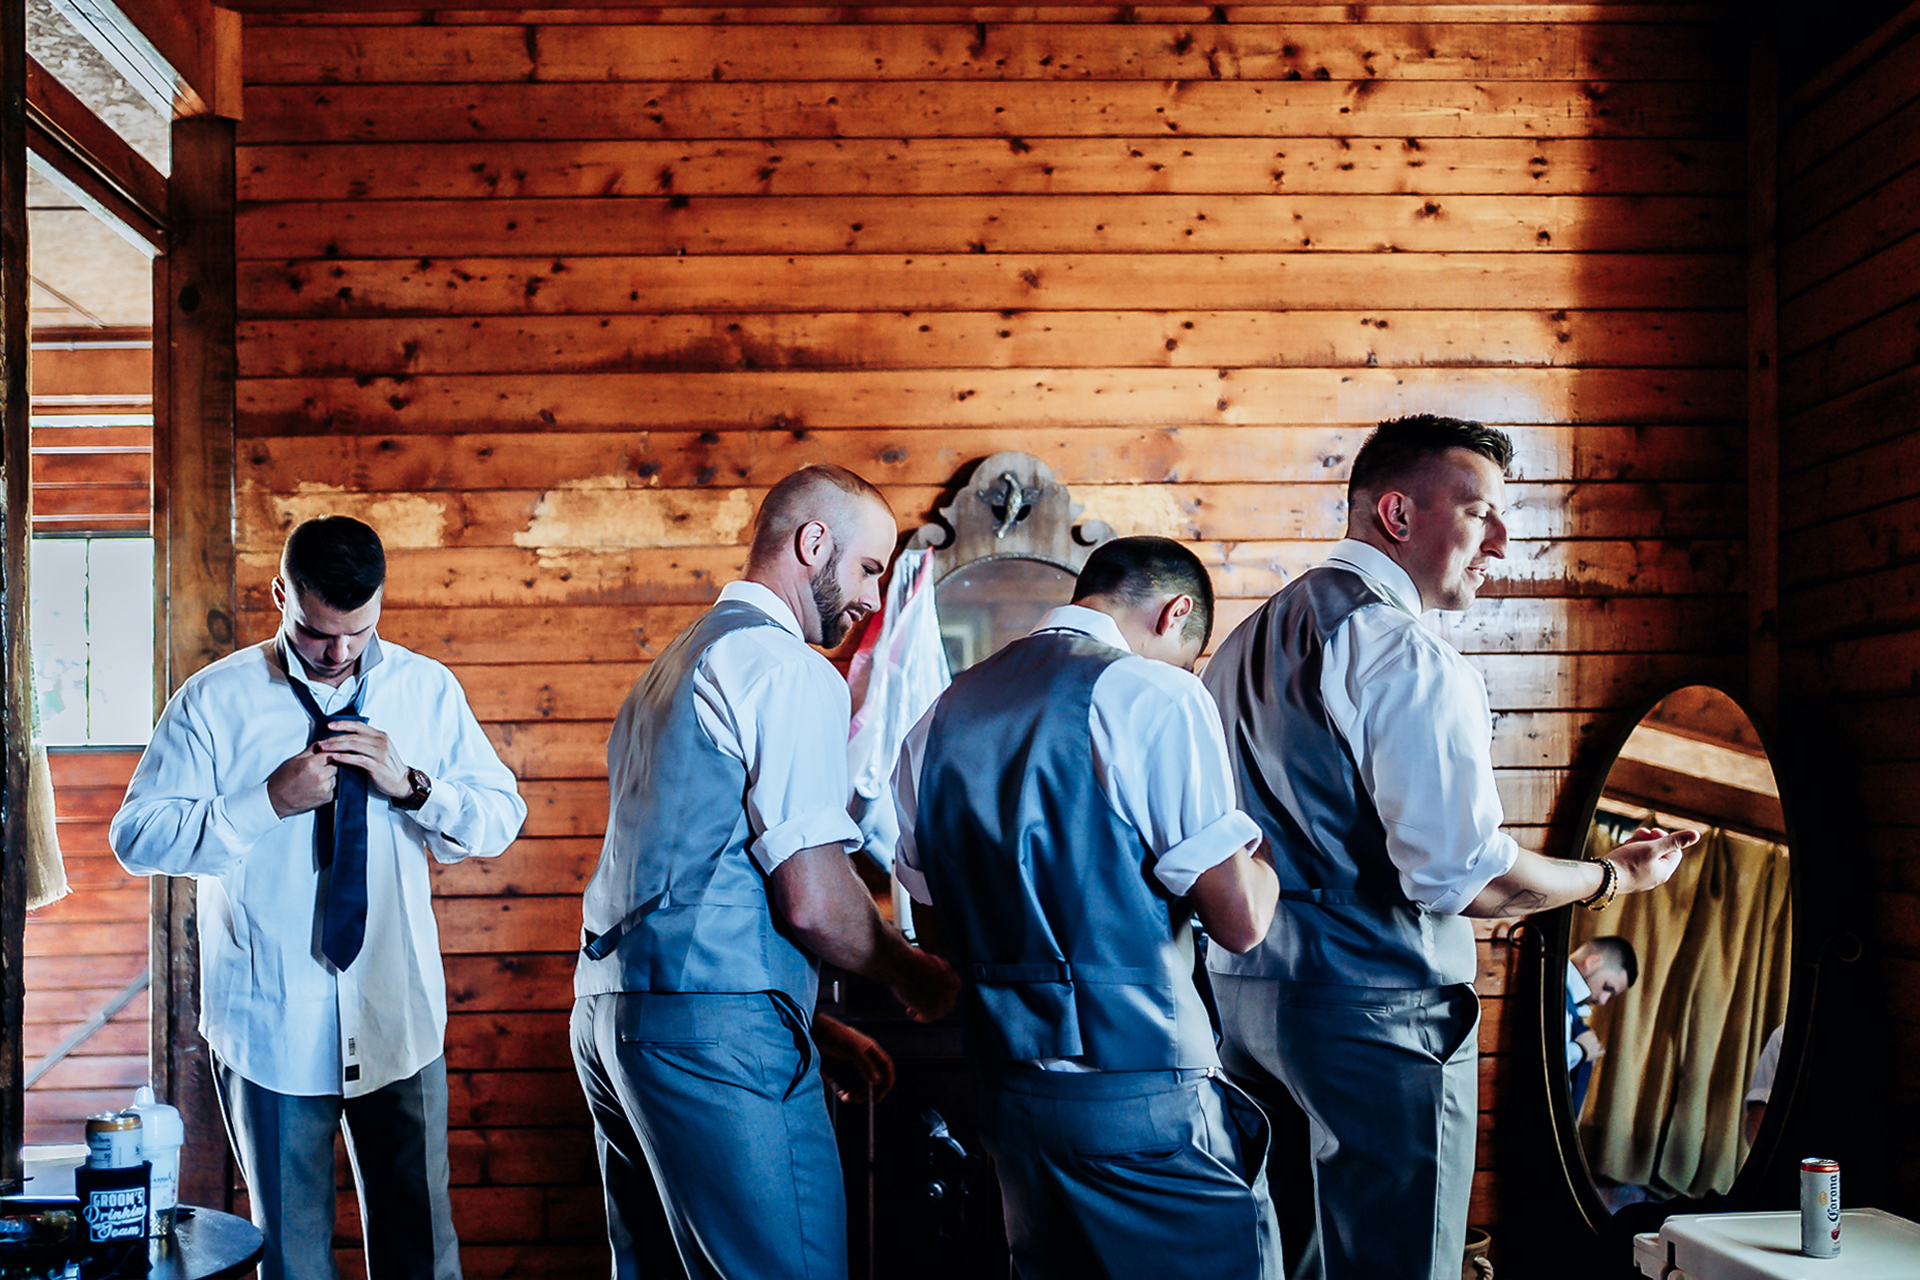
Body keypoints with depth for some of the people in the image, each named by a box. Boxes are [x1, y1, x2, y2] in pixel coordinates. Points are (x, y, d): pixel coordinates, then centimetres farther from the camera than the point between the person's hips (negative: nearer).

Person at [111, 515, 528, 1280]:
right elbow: (136, 837, -6)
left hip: (398, 1021, 2)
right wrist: (271, 802, -16)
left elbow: (502, 820, 2)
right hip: (271, 1024, -1)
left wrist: (411, 786, -15)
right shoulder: (214, 701, -3)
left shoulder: (428, 690, 3)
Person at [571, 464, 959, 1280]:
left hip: (609, 1011, 10)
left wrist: (814, 1026, 24)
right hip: (714, 1030, -10)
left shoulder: (676, 664, 22)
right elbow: (811, 901, -16)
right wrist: (914, 977, 3)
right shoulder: (791, 669, -8)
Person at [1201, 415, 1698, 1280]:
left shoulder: (1245, 644, 14)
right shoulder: (1411, 660, -15)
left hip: (1243, 995, 9)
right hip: (1376, 1013, -9)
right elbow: (1463, 877, -19)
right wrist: (1615, 877, -4)